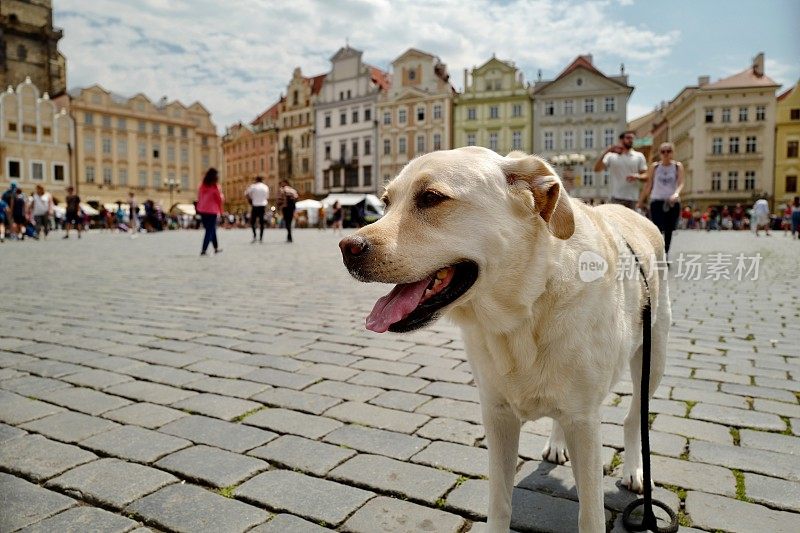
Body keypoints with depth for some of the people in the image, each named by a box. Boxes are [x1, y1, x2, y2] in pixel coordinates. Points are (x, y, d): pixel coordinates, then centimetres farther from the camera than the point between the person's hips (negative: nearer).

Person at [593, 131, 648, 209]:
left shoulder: (639, 156, 11)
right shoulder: (611, 156, 4)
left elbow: (646, 176, 8)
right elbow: (597, 169, -9)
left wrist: (637, 176, -15)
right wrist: (606, 152, -17)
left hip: (632, 199, 3)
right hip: (615, 198, -3)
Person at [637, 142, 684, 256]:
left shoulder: (678, 166, 4)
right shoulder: (654, 167, 5)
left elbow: (681, 183, -8)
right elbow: (648, 185, 9)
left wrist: (676, 194, -28)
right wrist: (641, 201, 8)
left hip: (673, 202, 1)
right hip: (657, 201, -1)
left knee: (669, 232, 8)